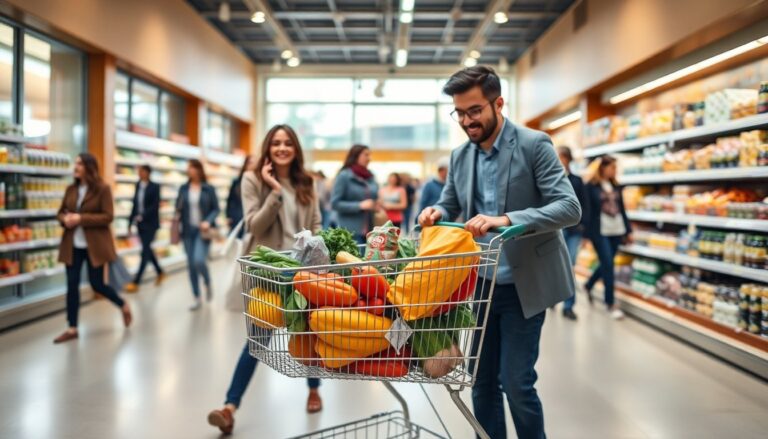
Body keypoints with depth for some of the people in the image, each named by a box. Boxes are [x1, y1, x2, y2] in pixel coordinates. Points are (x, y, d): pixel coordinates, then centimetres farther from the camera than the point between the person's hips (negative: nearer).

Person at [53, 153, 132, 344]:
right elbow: (60, 213, 15)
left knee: (97, 284, 2)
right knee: (72, 284, 3)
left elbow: (108, 217, -15)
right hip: (73, 245, 5)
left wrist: (81, 218, -22)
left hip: (94, 245, -5)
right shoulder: (71, 189, 8)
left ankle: (123, 306, 30)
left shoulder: (103, 189, -9)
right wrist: (65, 219, -9)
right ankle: (72, 329, 11)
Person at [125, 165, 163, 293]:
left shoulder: (154, 187, -9)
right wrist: (130, 221, 8)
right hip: (140, 223, 7)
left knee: (145, 251, -6)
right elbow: (135, 204, 10)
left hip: (150, 223, -6)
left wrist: (142, 216, -22)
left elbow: (155, 206, -15)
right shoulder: (138, 185, 7)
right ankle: (160, 273, 32)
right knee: (147, 250, 14)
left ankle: (136, 282, -6)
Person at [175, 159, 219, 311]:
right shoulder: (183, 188, 4)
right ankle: (197, 299, 17)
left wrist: (208, 221, -17)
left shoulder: (208, 189, -3)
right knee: (191, 265, 5)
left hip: (203, 231, -3)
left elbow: (216, 209, -1)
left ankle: (208, 284, 13)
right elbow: (178, 208, 10)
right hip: (188, 231, 4)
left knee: (199, 260, -19)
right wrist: (177, 214, -11)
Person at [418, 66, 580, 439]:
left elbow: (569, 207, -20)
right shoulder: (459, 156, 6)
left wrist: (506, 220, -35)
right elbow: (450, 206, 13)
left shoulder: (535, 145, -12)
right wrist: (436, 212, -13)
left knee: (516, 384, -2)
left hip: (522, 285, -5)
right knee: (481, 380, 13)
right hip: (479, 284, 6)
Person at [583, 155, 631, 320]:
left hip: (616, 231, 6)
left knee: (606, 264, 13)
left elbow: (621, 208, 15)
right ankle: (611, 303, 0)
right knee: (608, 265, -8)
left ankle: (588, 286, 40)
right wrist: (586, 233, -11)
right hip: (599, 231, -6)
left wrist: (628, 229, 13)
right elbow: (587, 209, -8)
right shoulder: (591, 186, -6)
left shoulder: (616, 186, 12)